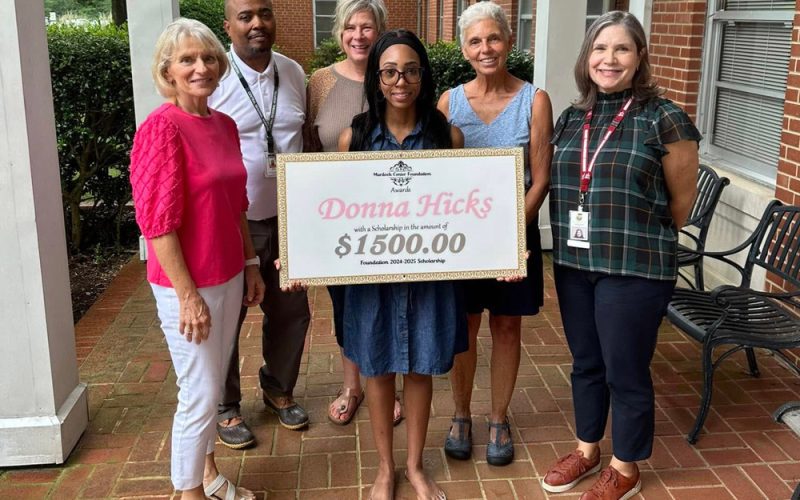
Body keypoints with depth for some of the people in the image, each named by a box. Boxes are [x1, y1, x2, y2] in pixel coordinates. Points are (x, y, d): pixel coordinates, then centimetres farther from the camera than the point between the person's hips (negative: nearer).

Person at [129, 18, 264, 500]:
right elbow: (157, 221, -19)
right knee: (200, 394, 5)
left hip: (228, 277, 7)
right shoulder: (162, 127, -17)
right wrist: (188, 295, -19)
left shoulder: (225, 125, 6)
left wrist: (251, 264, 15)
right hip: (188, 284, -7)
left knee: (212, 386, 20)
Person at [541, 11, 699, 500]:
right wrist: (585, 240, 12)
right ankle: (587, 450, 37)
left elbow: (682, 199, -2)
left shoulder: (663, 119, -10)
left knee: (626, 371, 6)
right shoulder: (572, 118, 6)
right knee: (586, 364, 18)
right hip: (573, 264, 5)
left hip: (635, 269, -5)